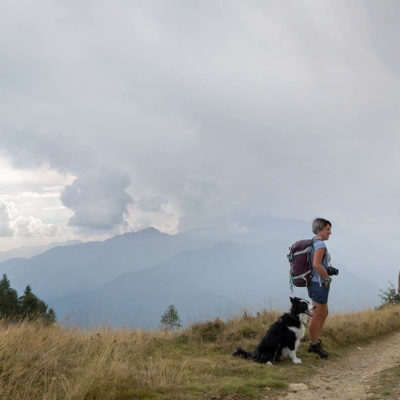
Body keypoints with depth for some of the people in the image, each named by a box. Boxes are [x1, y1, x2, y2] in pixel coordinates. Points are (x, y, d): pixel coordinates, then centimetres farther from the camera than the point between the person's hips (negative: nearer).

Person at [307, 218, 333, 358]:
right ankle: (313, 344, 12)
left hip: (315, 283, 10)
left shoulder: (313, 243, 13)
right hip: (319, 284, -10)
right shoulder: (320, 244, -17)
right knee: (317, 316, 1)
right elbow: (316, 265, -29)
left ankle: (316, 340, 27)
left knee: (324, 313, 19)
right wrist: (328, 278, -16)